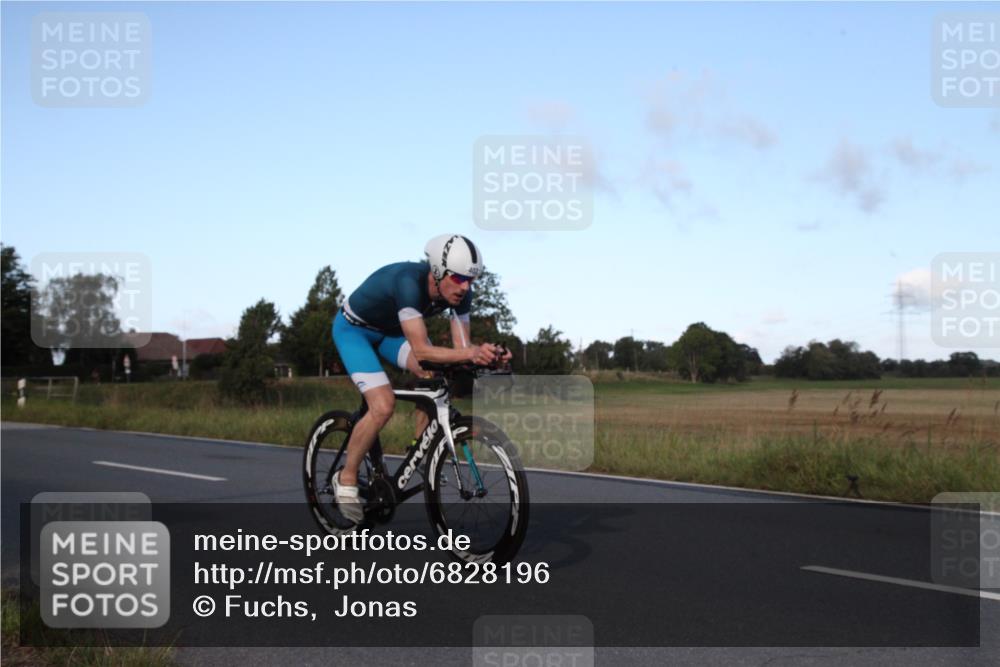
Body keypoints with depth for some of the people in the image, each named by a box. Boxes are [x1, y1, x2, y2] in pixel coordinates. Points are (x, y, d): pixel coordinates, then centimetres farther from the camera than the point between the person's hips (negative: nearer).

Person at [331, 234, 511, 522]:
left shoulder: (460, 293, -20)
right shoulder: (409, 281, -40)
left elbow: (461, 345, -18)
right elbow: (421, 350, -44)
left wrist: (487, 354, -38)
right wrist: (470, 352, -54)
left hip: (392, 329, 6)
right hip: (354, 328, -6)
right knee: (384, 405, -22)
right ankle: (346, 478, -1)